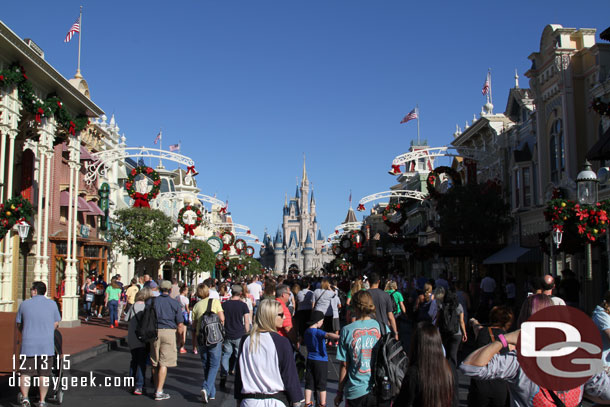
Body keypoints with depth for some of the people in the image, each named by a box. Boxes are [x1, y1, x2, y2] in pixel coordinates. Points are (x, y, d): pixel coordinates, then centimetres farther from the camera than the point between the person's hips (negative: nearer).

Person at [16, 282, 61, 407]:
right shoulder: (52, 304, 2)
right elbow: (56, 324, 5)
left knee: (25, 373, 8)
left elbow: (19, 324, 11)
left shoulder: (24, 304, 2)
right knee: (44, 374, 6)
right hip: (46, 344, 0)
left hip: (28, 344, 0)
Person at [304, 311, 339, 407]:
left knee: (309, 383, 11)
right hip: (321, 361, -6)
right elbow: (328, 335, -38)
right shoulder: (317, 332, -20)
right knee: (321, 384, 7)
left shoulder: (307, 331, 6)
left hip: (310, 359, 6)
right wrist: (341, 337, -52)